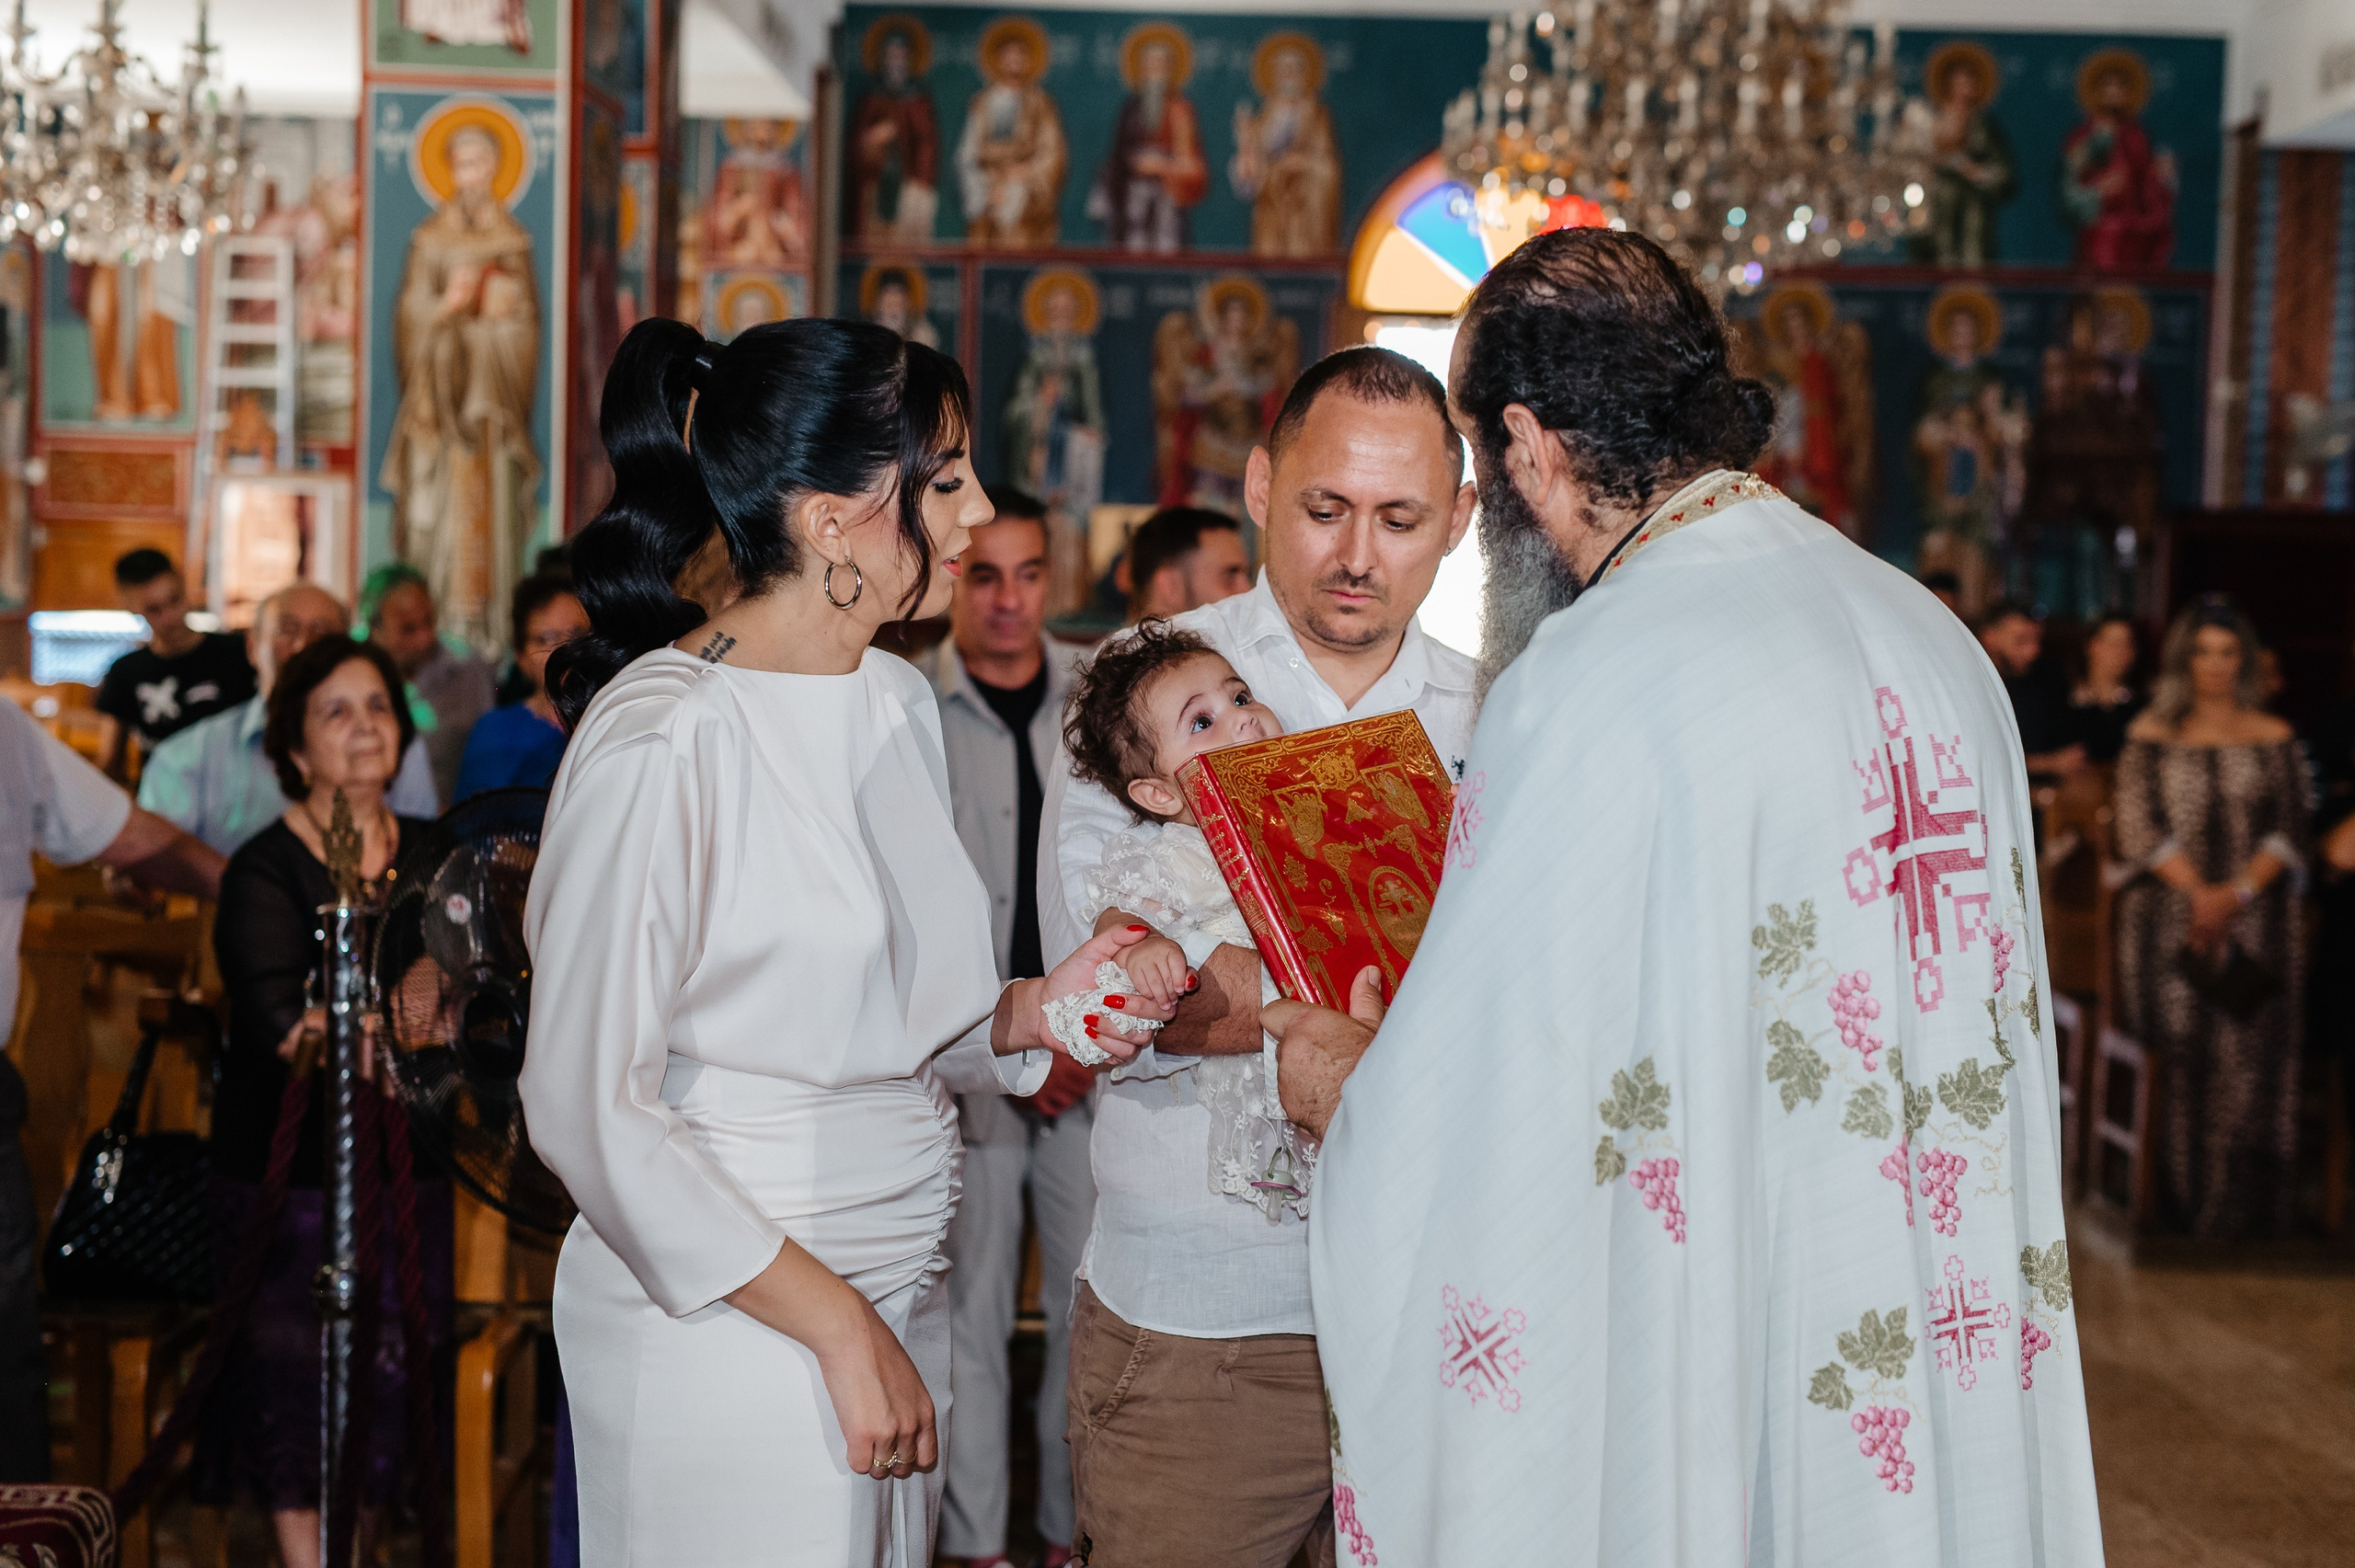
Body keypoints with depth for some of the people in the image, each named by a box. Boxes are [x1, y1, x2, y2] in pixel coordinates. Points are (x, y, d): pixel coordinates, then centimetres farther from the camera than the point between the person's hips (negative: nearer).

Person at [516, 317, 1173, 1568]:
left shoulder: (898, 701, 8)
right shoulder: (662, 740, -17)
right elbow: (590, 1104, -17)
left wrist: (1035, 1010, -3)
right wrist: (838, 1325, -17)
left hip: (894, 1307, 7)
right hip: (729, 1330, -7)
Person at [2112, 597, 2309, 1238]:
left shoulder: (2274, 738, 11)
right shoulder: (2152, 734, 9)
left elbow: (2290, 834, 5)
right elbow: (2140, 829, 1)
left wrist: (2236, 892, -11)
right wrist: (2199, 890, -11)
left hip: (2257, 917, 0)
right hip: (2171, 915, 0)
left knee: (2253, 1060, -9)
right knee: (2185, 1058, -8)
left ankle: (2250, 1205, -2)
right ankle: (2185, 1199, -1)